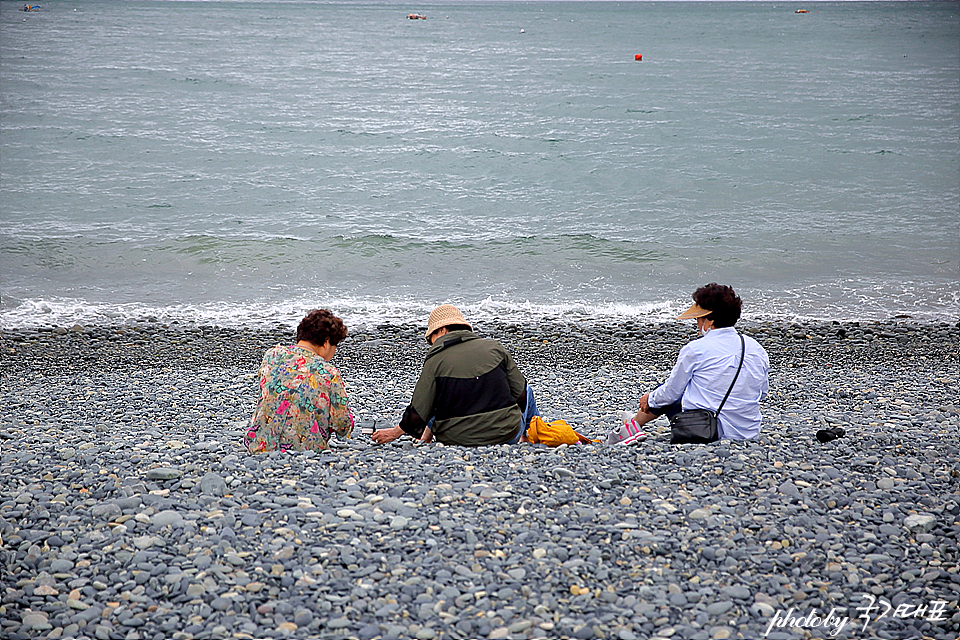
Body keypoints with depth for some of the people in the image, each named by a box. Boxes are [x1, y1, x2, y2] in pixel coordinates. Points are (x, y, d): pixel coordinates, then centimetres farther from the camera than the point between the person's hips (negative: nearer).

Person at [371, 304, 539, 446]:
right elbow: (520, 392, 4)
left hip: (457, 439, -1)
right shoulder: (494, 347, -1)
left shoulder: (435, 360, -8)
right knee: (526, 390, 30)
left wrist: (396, 432, 12)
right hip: (507, 435, 1)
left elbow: (418, 412, -7)